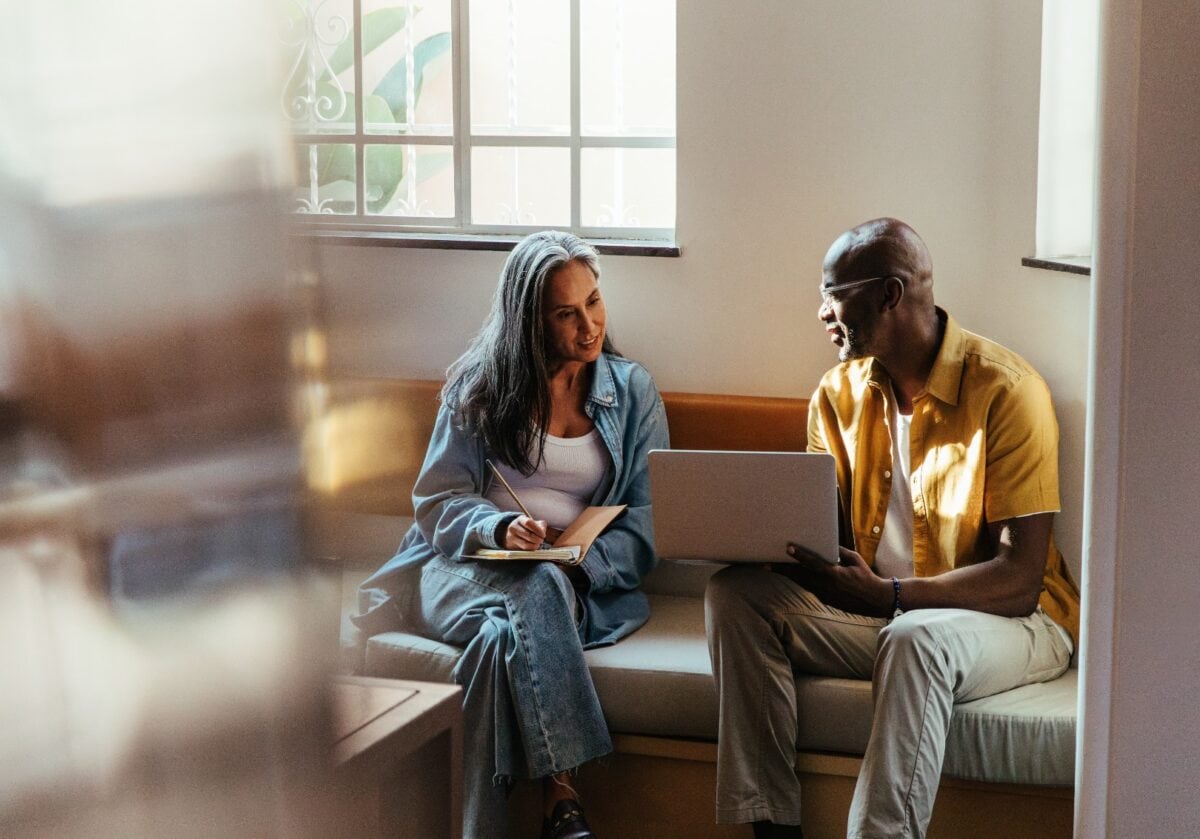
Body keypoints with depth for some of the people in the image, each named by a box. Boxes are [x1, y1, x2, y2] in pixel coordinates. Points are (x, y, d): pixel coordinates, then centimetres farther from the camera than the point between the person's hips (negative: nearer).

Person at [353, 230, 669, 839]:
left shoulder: (632, 390, 11)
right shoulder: (480, 384, 8)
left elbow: (649, 520, 5)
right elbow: (436, 499, 4)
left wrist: (583, 560, -16)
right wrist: (500, 527, -18)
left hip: (579, 580, 1)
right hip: (468, 566, -1)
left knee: (505, 634, -37)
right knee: (533, 590, -38)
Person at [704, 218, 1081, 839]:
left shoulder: (1005, 390, -15)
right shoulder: (840, 391, 5)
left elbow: (1020, 578, -19)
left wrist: (889, 594, -31)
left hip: (1009, 619, -6)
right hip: (875, 608, 6)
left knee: (918, 638, -39)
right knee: (734, 594, -15)